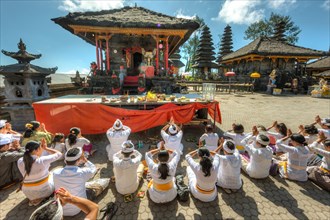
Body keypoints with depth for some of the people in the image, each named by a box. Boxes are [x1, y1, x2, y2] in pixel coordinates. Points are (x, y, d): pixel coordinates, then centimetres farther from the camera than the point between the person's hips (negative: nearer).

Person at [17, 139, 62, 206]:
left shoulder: (20, 161, -14)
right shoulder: (42, 160, -28)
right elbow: (59, 154, -13)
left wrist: (42, 148, 0)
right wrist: (46, 148, -9)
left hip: (28, 193, 5)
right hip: (44, 190, -5)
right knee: (53, 175, 27)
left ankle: (32, 198, 20)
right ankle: (40, 198, 12)